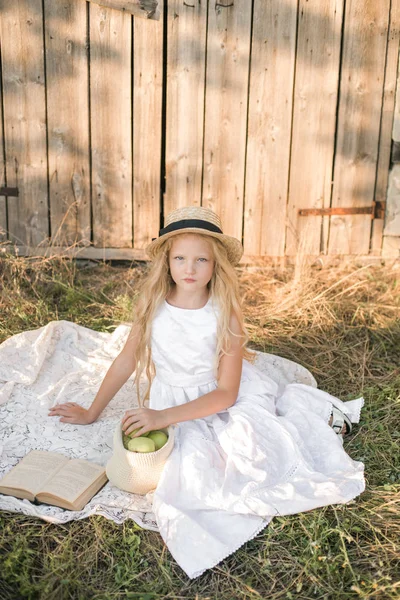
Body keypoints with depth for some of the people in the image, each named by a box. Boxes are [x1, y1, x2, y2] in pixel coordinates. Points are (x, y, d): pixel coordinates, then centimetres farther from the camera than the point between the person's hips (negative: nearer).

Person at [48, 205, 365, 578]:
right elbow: (125, 361, 2)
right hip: (174, 399, 2)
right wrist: (92, 413, 9)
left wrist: (165, 417, -28)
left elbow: (226, 392, -19)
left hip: (226, 396, -2)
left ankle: (318, 419, 7)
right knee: (195, 462, -22)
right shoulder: (152, 308, -11)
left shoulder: (225, 314, -18)